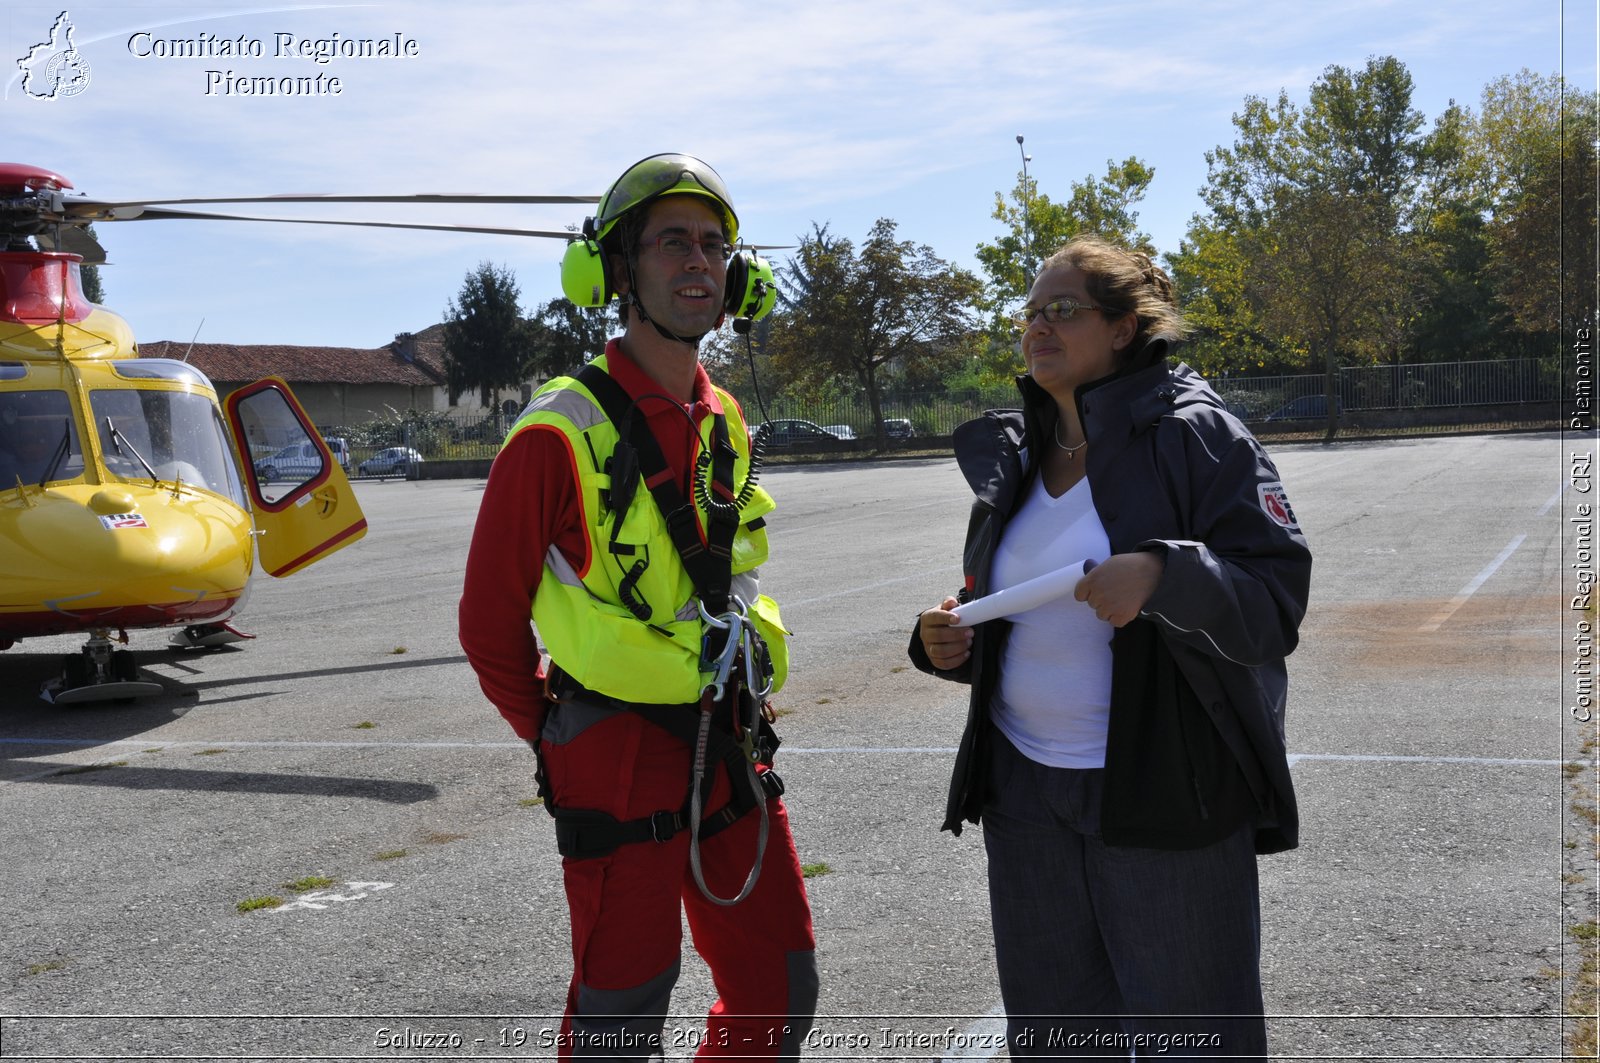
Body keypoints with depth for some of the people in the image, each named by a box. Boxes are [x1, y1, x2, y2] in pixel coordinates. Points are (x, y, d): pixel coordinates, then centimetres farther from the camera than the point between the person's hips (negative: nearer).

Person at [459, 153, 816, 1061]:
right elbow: (491, 617, -6)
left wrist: (735, 717, 17)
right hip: (619, 756, -6)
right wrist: (554, 739, 2)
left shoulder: (727, 424, 9)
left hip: (732, 747, 7)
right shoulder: (564, 432, -13)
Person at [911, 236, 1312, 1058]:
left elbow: (1275, 605, -16)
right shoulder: (1011, 460, 11)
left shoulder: (1194, 437, -8)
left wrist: (1161, 574, -33)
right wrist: (949, 644, -1)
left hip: (1168, 794, -6)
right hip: (1023, 784, 6)